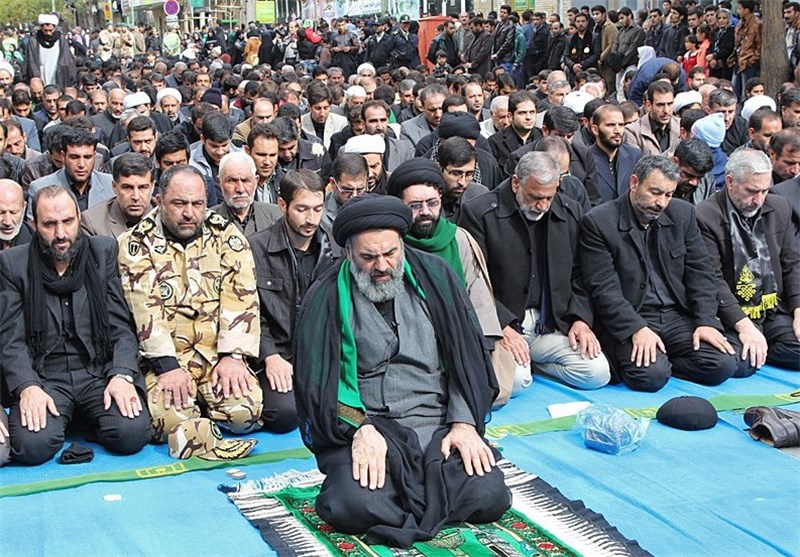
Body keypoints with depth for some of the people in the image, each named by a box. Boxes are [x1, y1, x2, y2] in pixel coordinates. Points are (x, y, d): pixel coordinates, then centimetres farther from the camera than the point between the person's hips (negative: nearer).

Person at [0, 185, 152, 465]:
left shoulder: (104, 252, 8)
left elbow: (121, 326, 3)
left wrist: (122, 375, -14)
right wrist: (27, 388, -18)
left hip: (99, 370, 1)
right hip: (44, 376, -1)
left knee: (132, 433, -25)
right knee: (32, 445, -28)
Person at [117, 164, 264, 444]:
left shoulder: (226, 235, 6)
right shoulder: (137, 243, 0)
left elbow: (241, 297, -1)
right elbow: (144, 308, -9)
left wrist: (233, 355, -12)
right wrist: (167, 366, -18)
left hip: (219, 353, 2)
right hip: (166, 356, -2)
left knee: (244, 414, -21)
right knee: (169, 419, -26)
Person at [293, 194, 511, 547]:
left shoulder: (434, 275, 9)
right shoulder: (326, 297, 3)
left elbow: (466, 355, 9)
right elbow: (316, 382, -2)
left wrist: (465, 423, -4)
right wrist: (360, 428, -17)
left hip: (439, 422, 2)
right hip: (362, 424, -2)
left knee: (488, 495, -22)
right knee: (353, 505, -30)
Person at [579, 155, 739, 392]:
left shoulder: (683, 213, 9)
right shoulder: (598, 222, -8)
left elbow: (700, 272, 8)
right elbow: (604, 288, -13)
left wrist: (706, 321, -6)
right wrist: (637, 329, -24)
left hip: (678, 316, 6)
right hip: (627, 322, -5)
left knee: (723, 365, -15)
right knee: (651, 375, -30)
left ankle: (661, 360, 6)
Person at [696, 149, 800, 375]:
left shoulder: (779, 208, 9)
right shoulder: (705, 217, -11)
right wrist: (743, 325, -23)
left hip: (775, 311, 6)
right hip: (731, 316, -5)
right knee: (740, 365, -28)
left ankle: (759, 349, 7)